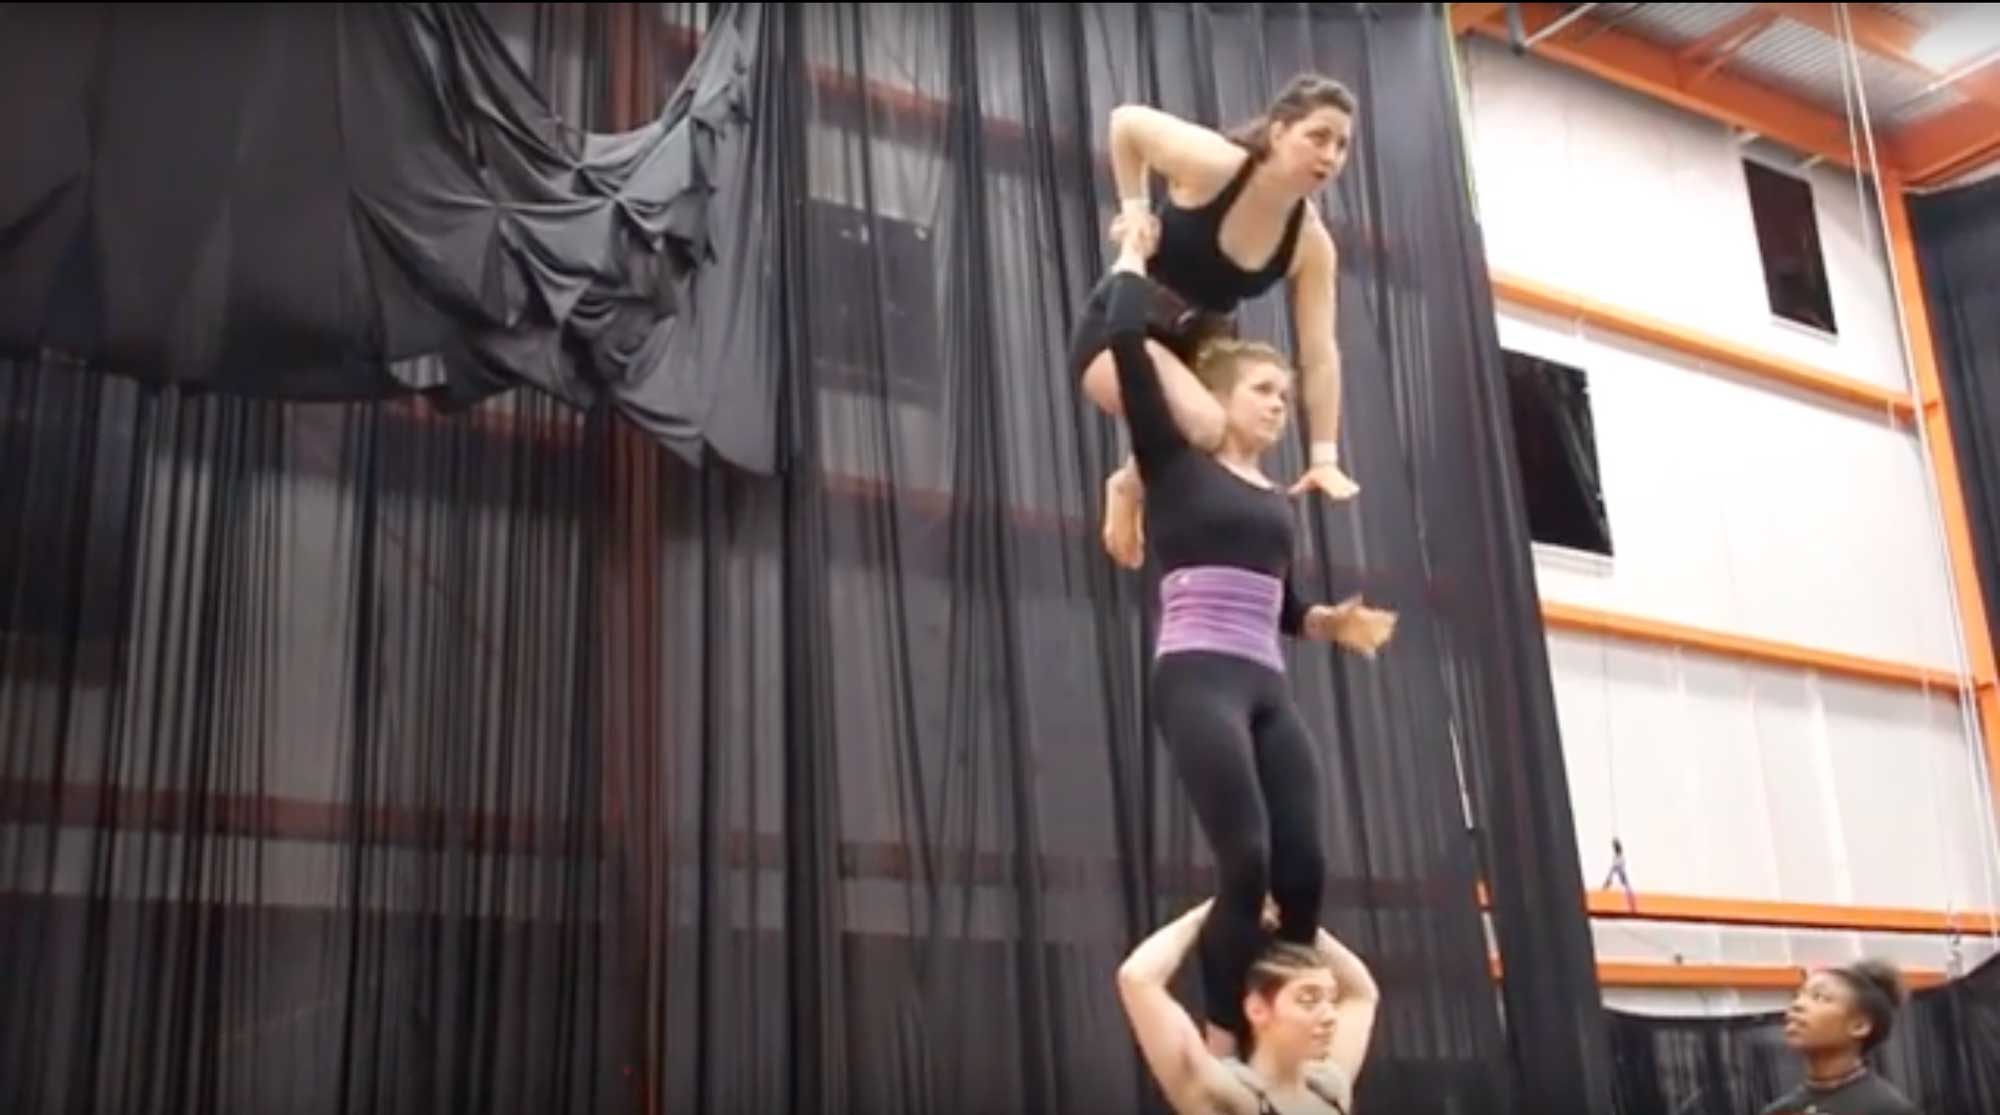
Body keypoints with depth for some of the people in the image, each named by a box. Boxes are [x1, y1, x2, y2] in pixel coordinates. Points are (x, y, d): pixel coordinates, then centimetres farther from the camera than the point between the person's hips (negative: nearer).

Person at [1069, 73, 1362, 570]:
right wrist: (1134, 207, -13)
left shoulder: (1312, 244, -14)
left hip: (1198, 344, 6)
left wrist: (1325, 456, -19)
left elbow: (1319, 355, -15)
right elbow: (1125, 122, -9)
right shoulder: (1213, 165, -26)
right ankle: (1128, 487, -2)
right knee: (1202, 424, -32)